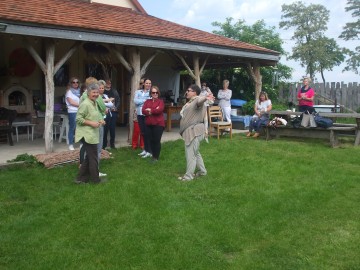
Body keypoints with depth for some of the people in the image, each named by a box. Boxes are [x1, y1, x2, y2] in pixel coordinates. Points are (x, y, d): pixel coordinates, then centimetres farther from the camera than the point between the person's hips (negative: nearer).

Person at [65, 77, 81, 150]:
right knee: (72, 128, -2)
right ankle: (71, 145, 4)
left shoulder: (79, 91, 17)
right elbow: (71, 102, -7)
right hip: (72, 112, -4)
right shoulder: (69, 91, 2)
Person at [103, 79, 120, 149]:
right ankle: (104, 144, 6)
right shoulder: (102, 92, -1)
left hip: (113, 112, 4)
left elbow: (118, 100, 11)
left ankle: (112, 143, 18)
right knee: (105, 129, -4)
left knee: (112, 129, 8)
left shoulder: (114, 91, 14)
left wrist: (116, 108, -2)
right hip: (105, 112, -4)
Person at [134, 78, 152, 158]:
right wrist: (145, 100, -7)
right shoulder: (138, 92, 12)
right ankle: (145, 149, 22)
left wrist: (141, 101, -13)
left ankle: (149, 151, 1)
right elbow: (135, 101, -3)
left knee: (148, 132, -5)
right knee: (143, 132, 11)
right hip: (140, 114, 5)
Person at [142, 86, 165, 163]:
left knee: (157, 141, -3)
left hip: (158, 124, -4)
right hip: (149, 124, 4)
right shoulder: (147, 101, 12)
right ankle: (153, 156, 22)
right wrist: (154, 111, -14)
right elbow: (143, 110, -2)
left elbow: (159, 110, -17)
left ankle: (156, 157, 6)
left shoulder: (160, 101, 0)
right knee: (151, 140, 9)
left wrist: (150, 110, -5)